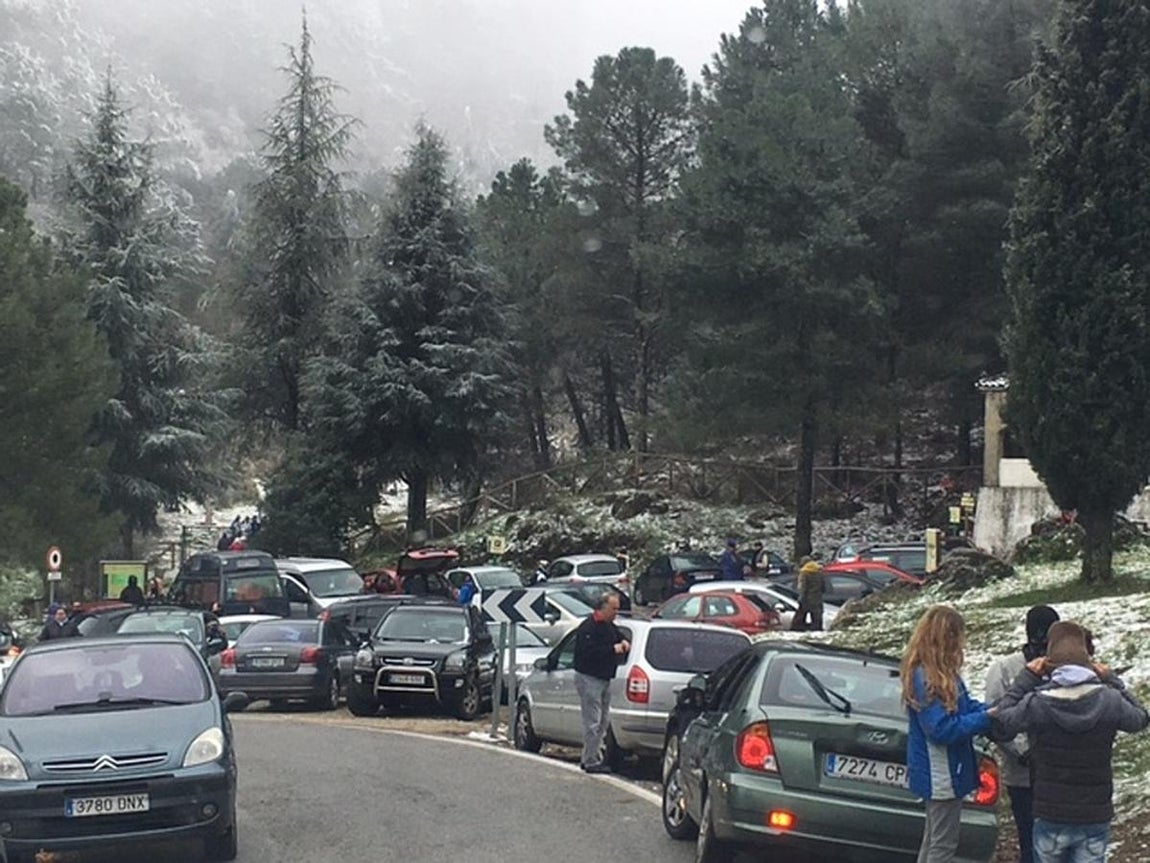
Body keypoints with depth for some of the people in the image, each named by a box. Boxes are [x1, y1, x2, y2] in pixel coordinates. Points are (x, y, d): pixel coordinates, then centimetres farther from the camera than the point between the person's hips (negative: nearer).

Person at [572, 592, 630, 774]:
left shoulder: (609, 626, 13)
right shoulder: (588, 627, -16)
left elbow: (619, 636, 29)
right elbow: (588, 652, -27)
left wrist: (623, 642, 4)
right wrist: (613, 649, -23)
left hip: (604, 678, 10)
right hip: (589, 678, -10)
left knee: (604, 720, 14)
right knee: (593, 722, -8)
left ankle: (588, 757, 23)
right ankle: (591, 761, -4)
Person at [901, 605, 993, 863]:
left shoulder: (941, 673, 7)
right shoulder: (925, 678, -24)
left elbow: (965, 706, 15)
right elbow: (941, 729, -25)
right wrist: (987, 719, -20)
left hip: (943, 771, 10)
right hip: (941, 774, -10)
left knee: (933, 840, 19)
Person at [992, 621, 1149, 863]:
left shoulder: (1037, 702, -16)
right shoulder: (1109, 700, -11)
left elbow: (1001, 723, 2)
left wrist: (1025, 679, 5)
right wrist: (1111, 680, 13)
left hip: (1051, 817, -1)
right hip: (1096, 817, 1)